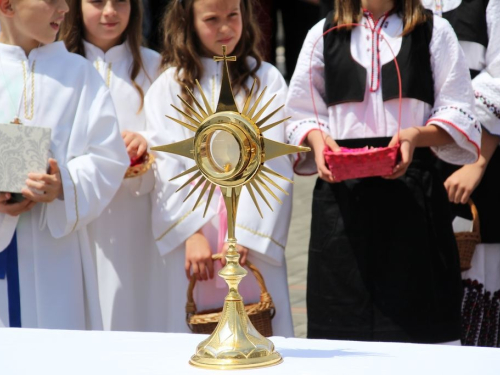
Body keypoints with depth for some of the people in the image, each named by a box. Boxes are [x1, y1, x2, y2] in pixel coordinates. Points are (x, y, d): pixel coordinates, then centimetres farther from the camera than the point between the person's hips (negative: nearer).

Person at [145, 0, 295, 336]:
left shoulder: (267, 80, 6)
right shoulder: (168, 87, 7)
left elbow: (272, 166, -2)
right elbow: (168, 168, 1)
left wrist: (244, 234, -12)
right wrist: (192, 233, -11)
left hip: (254, 236, 0)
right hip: (191, 232, 0)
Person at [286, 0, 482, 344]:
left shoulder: (434, 31, 8)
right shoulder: (324, 34, 14)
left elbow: (459, 116, 3)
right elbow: (301, 113, 15)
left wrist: (417, 135, -16)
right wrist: (316, 138, -8)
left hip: (413, 191, -2)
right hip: (343, 195, 2)